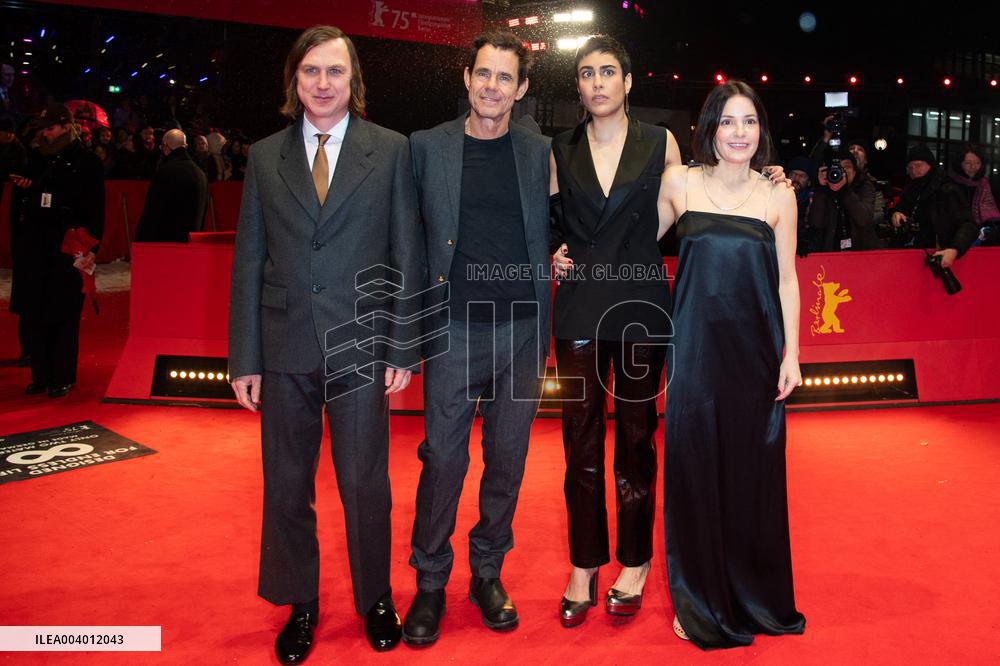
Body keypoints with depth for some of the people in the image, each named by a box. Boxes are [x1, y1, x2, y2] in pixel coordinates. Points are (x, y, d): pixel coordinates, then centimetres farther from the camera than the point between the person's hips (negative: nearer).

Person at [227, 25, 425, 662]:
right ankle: (300, 605, 32)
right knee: (286, 484, 12)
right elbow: (248, 263, 6)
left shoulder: (390, 151, 2)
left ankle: (376, 599, 30)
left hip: (360, 346, -2)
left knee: (365, 483, 7)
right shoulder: (265, 157, 7)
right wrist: (244, 358, 3)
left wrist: (403, 348, -3)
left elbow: (408, 256, 1)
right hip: (285, 349, 2)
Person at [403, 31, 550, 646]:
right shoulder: (427, 147, 2)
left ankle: (488, 572, 29)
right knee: (443, 460, 2)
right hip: (454, 332, -2)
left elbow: (549, 238, 10)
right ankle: (431, 582, 20)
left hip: (521, 330, 2)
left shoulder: (540, 153, 5)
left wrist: (545, 333, 1)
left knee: (507, 458, 11)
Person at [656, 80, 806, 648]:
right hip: (697, 348, -1)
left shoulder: (778, 196, 3)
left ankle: (756, 596, 30)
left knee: (755, 471, 9)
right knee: (695, 468, 5)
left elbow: (786, 280, 5)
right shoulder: (680, 184, 1)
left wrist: (792, 355, 1)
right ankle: (701, 601, 24)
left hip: (756, 351, 1)